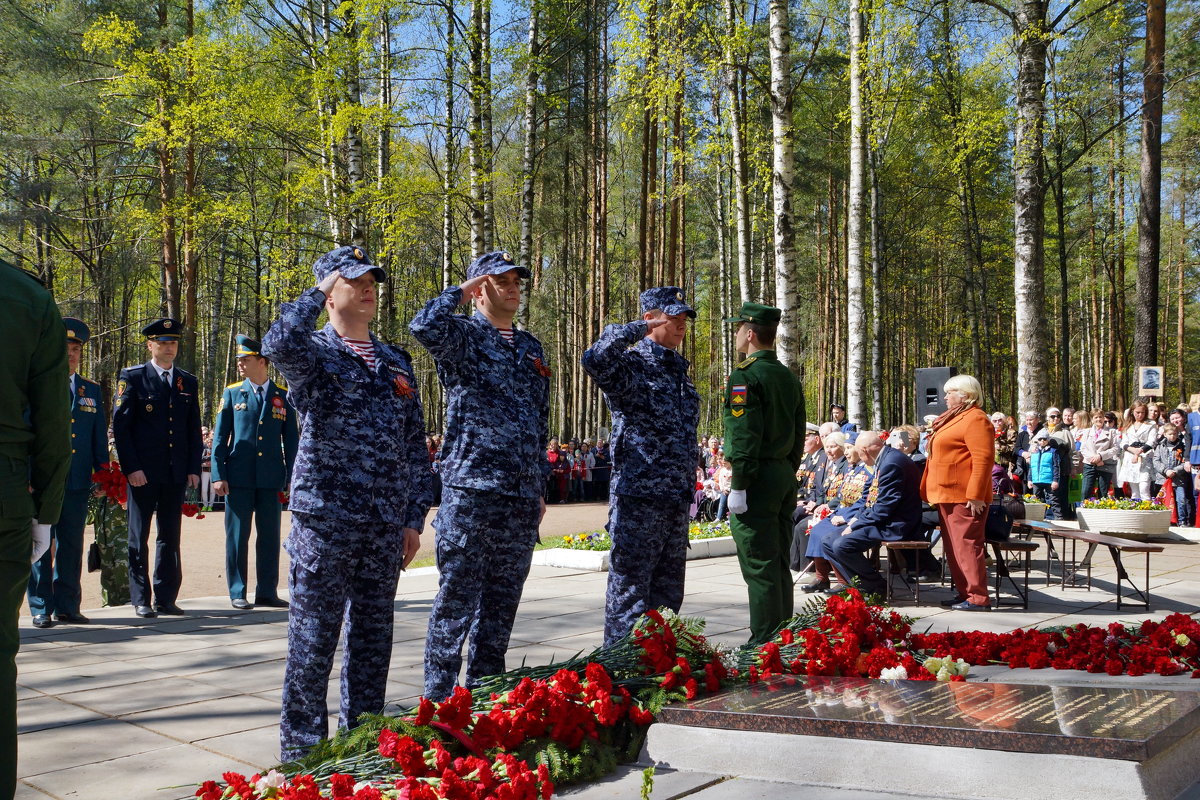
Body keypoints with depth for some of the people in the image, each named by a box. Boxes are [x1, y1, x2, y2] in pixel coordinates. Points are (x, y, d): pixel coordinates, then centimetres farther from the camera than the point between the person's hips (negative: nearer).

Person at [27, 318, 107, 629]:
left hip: (78, 483, 4)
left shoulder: (92, 390, 14)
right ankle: (41, 608, 7)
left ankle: (67, 606, 15)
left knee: (71, 546, 8)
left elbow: (100, 438, 16)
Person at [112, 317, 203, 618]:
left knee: (170, 537, 7)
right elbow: (120, 425, -4)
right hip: (143, 474, -4)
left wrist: (193, 469, 4)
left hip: (176, 474, 4)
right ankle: (141, 600, 9)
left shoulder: (189, 382, 13)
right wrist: (131, 468, -11)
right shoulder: (132, 377, 1)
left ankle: (165, 598, 13)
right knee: (139, 537, 2)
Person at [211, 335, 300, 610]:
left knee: (270, 536, 5)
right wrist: (218, 475, -3)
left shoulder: (283, 396, 7)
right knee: (237, 535, 2)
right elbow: (220, 437, 5)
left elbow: (291, 440, 9)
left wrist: (290, 478, 4)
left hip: (271, 479, 1)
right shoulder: (232, 393, 6)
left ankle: (267, 592, 14)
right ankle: (237, 593, 10)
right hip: (239, 478, -1)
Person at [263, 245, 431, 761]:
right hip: (325, 520, -5)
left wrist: (414, 516, 7)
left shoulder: (395, 363, 14)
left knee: (373, 637, 12)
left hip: (385, 527, 5)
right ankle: (302, 752, 11)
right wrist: (317, 293, -13)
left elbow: (415, 443, 14)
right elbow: (279, 343, -28)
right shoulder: (313, 354, -1)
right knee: (313, 640, 0)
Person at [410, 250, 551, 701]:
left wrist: (540, 487, 19)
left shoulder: (531, 348, 18)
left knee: (501, 604, 12)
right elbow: (424, 326, -27)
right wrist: (460, 291, -10)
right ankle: (440, 701, 6)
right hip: (471, 490, -6)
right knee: (456, 602, -2)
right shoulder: (462, 335, -1)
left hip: (521, 497, 6)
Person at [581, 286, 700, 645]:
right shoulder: (631, 365, -9)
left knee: (668, 589, 15)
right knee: (630, 589, -3)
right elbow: (595, 359, -33)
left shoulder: (679, 369, 16)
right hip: (639, 495, -8)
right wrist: (635, 330, -20)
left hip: (678, 498, 8)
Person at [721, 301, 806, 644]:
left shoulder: (745, 376, -12)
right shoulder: (789, 376, 14)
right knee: (779, 563, 14)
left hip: (758, 478, -9)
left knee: (759, 567, -5)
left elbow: (745, 436, -19)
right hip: (786, 477, 9)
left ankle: (764, 643, -2)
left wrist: (738, 486, -17)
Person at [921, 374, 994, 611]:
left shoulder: (975, 420, -13)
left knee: (967, 545, -9)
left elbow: (983, 459, -21)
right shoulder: (954, 418, 19)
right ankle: (964, 593, 19)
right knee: (953, 547, 12)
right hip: (947, 495, 11)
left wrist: (975, 495, -25)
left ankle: (978, 598, -6)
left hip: (964, 497, -11)